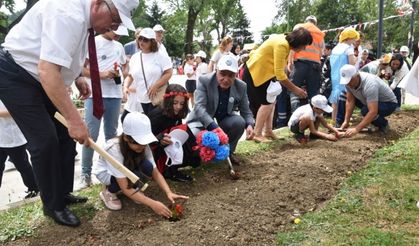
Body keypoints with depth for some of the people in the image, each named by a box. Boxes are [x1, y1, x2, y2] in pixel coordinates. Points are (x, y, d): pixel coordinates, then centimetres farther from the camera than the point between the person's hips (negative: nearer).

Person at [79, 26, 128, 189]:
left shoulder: (119, 46, 14)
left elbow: (124, 64, 29)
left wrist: (120, 73, 9)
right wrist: (101, 74, -20)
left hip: (115, 95, 6)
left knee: (112, 134, 13)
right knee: (91, 134, -5)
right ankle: (85, 173, 4)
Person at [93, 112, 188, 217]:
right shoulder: (114, 149, -39)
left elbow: (155, 172, -19)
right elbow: (125, 188, -38)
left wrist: (169, 193, -35)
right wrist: (152, 204, -44)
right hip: (105, 172, -4)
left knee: (147, 167, -29)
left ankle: (133, 189, 1)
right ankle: (108, 192, -5)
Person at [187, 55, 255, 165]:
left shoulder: (241, 86, -11)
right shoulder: (204, 81, -21)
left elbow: (246, 111, -2)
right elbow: (199, 107, -32)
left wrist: (250, 125, -27)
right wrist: (214, 127, -48)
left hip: (224, 120, 3)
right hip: (202, 120, -3)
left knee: (239, 122, -27)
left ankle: (228, 151, 0)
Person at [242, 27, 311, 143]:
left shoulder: (285, 41, 4)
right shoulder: (282, 45, -27)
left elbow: (279, 69, 3)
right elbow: (279, 73, -30)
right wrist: (295, 89, -24)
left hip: (263, 71, 10)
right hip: (254, 72, -10)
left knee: (271, 101, 8)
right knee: (267, 102, -11)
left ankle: (268, 131, 13)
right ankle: (257, 134, -6)